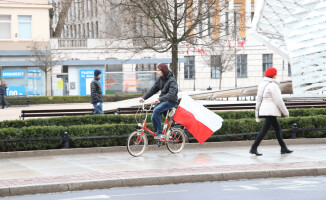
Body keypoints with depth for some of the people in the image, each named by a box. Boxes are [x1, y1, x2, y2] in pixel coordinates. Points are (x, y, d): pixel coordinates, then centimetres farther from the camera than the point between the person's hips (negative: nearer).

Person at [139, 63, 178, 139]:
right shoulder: (160, 79, 6)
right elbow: (153, 89, 10)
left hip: (171, 101, -7)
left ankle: (160, 133, -23)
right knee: (153, 118, -7)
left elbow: (171, 94, -29)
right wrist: (143, 97, -2)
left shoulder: (172, 81, -17)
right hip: (162, 100, 7)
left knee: (156, 110, -29)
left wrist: (159, 99, -40)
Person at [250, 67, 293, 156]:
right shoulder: (273, 85, -14)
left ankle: (283, 148, 18)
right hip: (271, 111, -9)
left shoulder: (262, 85, 12)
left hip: (264, 110, 10)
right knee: (264, 130, -9)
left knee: (277, 128, 15)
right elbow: (278, 101, -15)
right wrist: (286, 112, -5)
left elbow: (258, 100, 12)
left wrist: (257, 115, 15)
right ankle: (253, 148, -12)